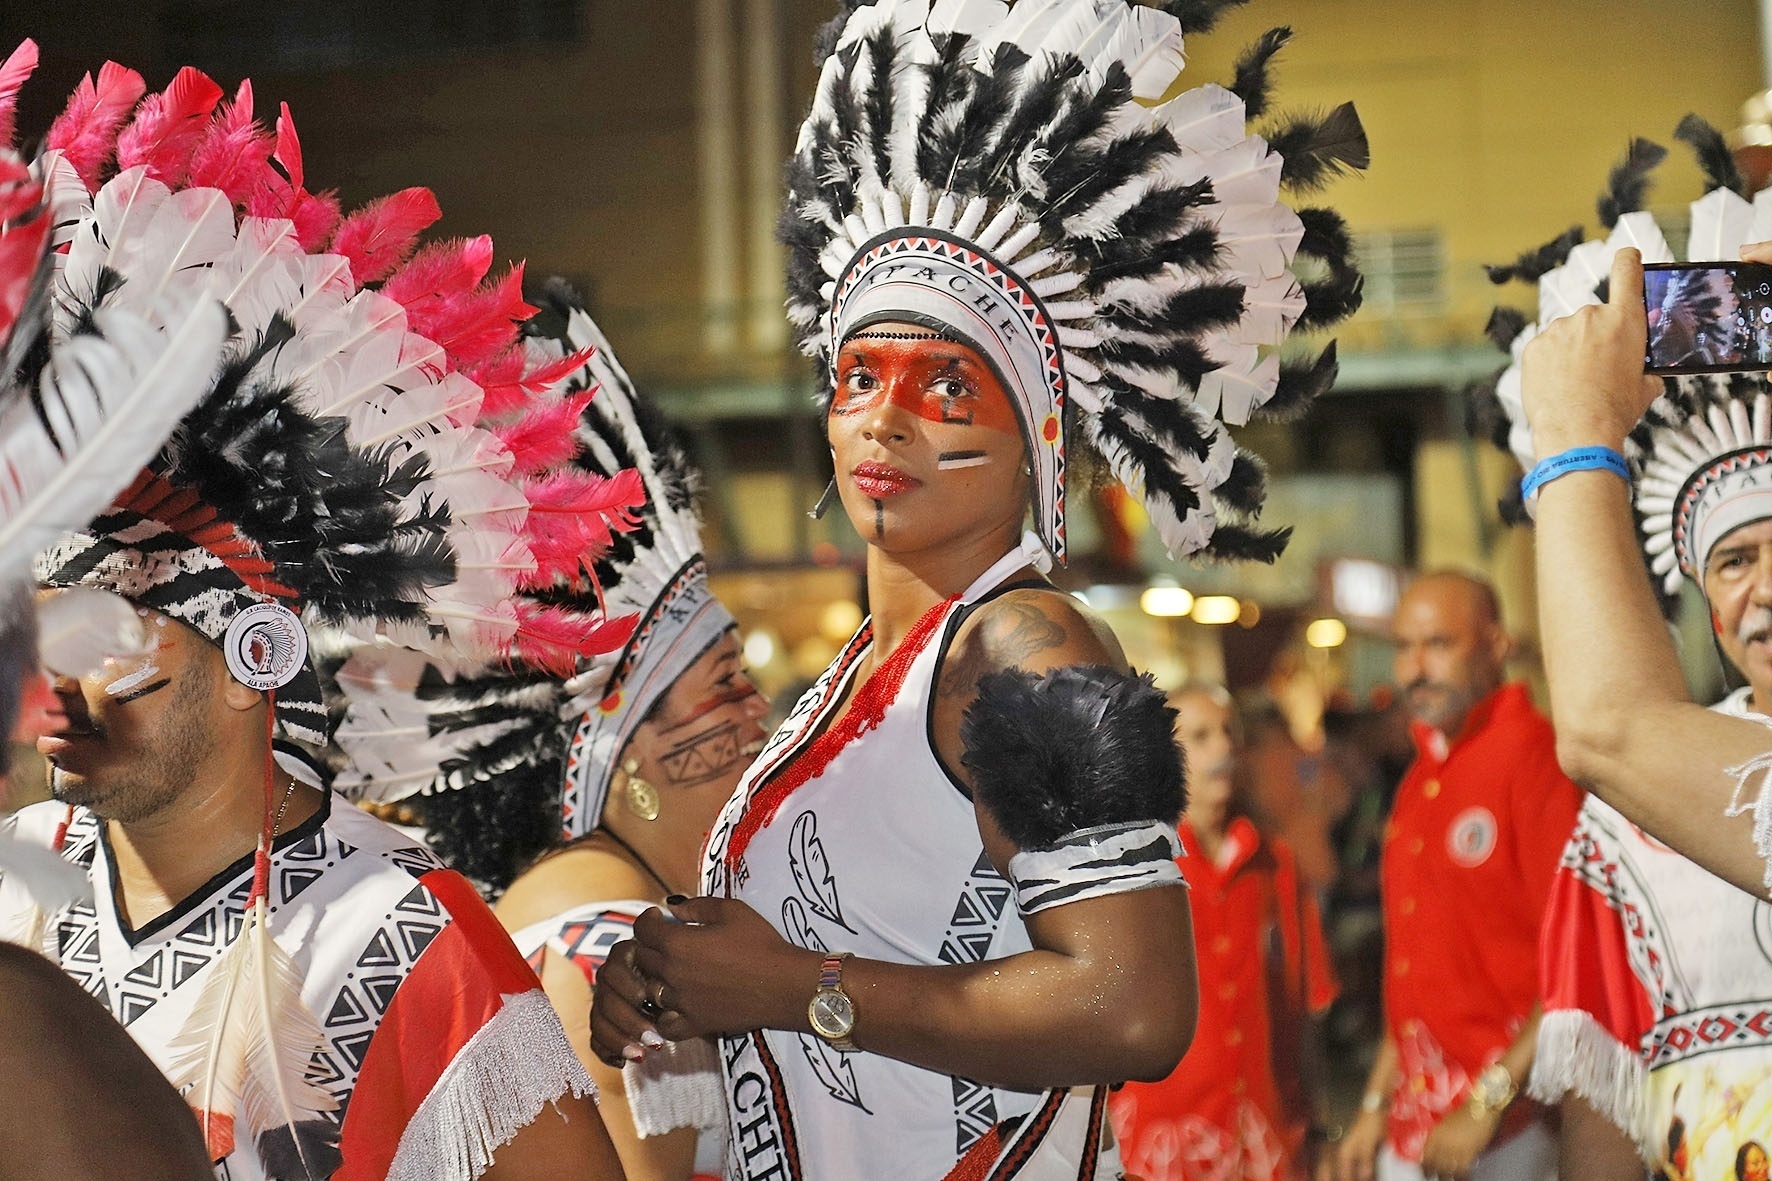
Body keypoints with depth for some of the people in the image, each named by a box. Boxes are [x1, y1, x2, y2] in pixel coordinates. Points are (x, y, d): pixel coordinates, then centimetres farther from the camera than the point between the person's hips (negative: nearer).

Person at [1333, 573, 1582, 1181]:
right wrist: (1376, 1103, 15)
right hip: (1416, 1120, 7)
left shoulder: (1538, 758, -13)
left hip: (1514, 1107, -7)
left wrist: (1487, 1105, -18)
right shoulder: (1420, 782, 13)